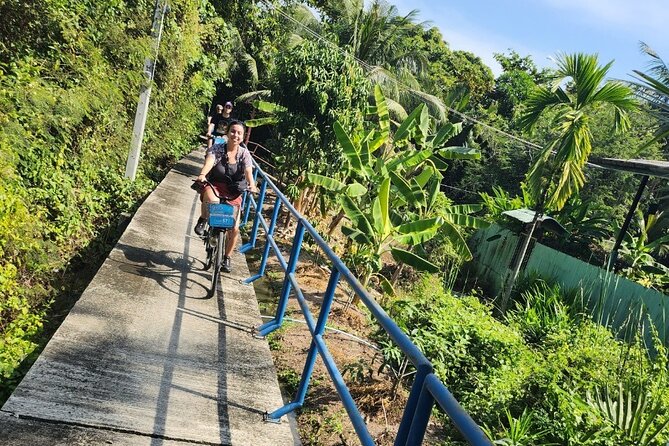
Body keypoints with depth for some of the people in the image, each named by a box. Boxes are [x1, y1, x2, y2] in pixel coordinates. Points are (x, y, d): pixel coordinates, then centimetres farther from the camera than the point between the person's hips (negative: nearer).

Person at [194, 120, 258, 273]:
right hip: (213, 186, -2)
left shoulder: (244, 153, -6)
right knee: (212, 201, -41)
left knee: (234, 229, -3)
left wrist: (252, 185, -42)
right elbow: (209, 162, -32)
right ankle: (203, 220, -6)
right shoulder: (216, 149, -13)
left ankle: (226, 258, 22)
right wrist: (202, 174, -54)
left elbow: (248, 172, -21)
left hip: (233, 192, 3)